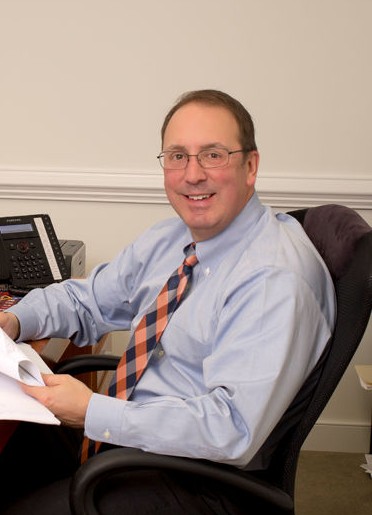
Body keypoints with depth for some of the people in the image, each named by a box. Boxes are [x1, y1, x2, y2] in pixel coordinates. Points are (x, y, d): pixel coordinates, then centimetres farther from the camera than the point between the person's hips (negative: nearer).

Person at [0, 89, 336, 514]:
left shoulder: (276, 279, -24)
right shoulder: (167, 239, 3)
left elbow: (232, 430, -29)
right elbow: (86, 299, 15)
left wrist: (91, 413, -28)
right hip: (129, 431, 8)